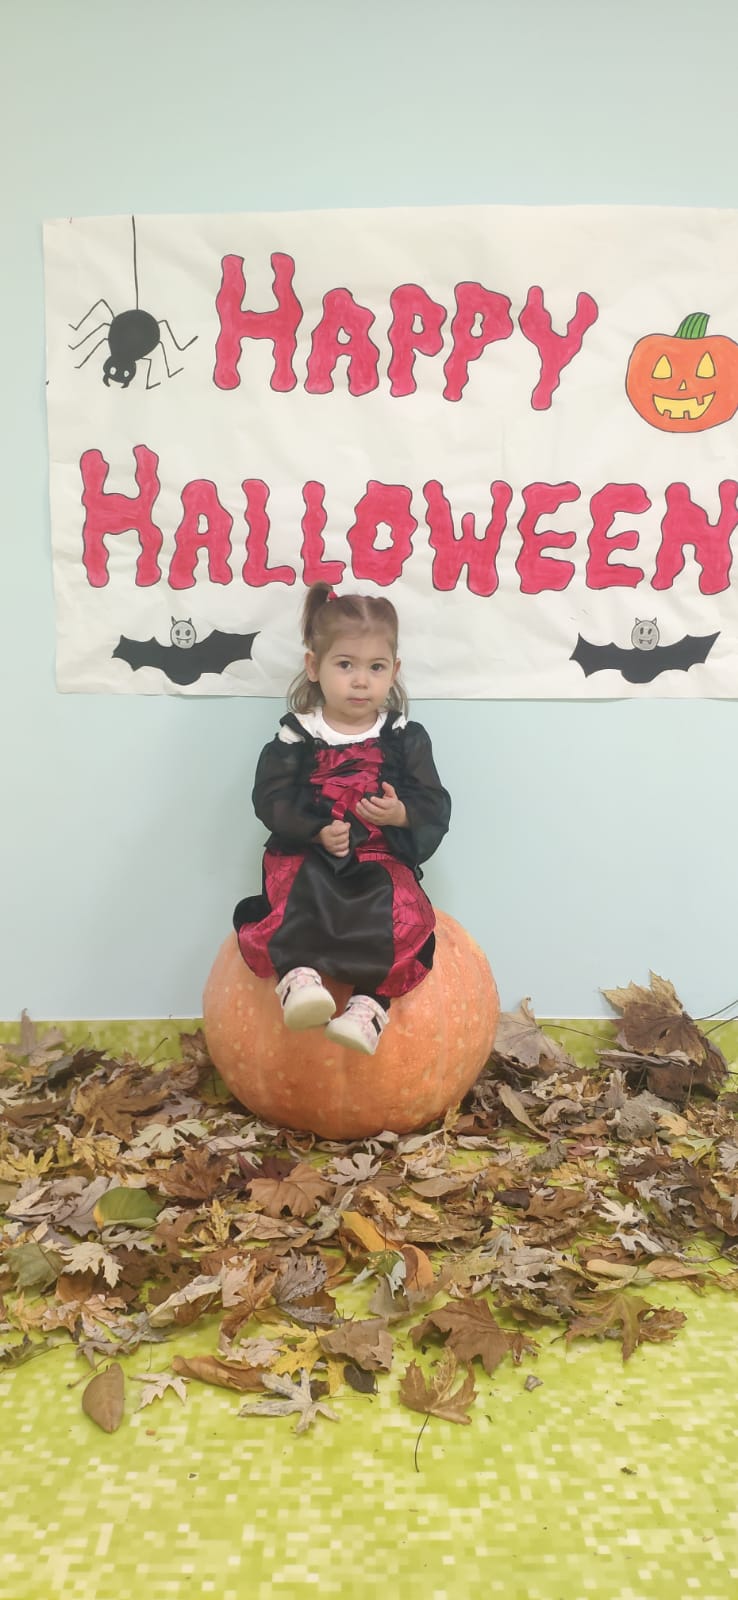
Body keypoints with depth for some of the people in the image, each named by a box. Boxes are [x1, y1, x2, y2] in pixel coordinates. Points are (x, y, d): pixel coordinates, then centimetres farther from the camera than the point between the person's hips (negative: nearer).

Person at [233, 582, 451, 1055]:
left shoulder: (406, 738, 7)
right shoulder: (296, 737, 5)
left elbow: (436, 806, 5)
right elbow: (271, 799, -3)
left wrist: (402, 814, -18)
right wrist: (317, 832, -18)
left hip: (383, 859, 0)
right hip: (308, 856, 0)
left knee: (403, 916, -28)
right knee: (292, 901, -33)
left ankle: (371, 1004, -31)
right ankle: (299, 975, -42)